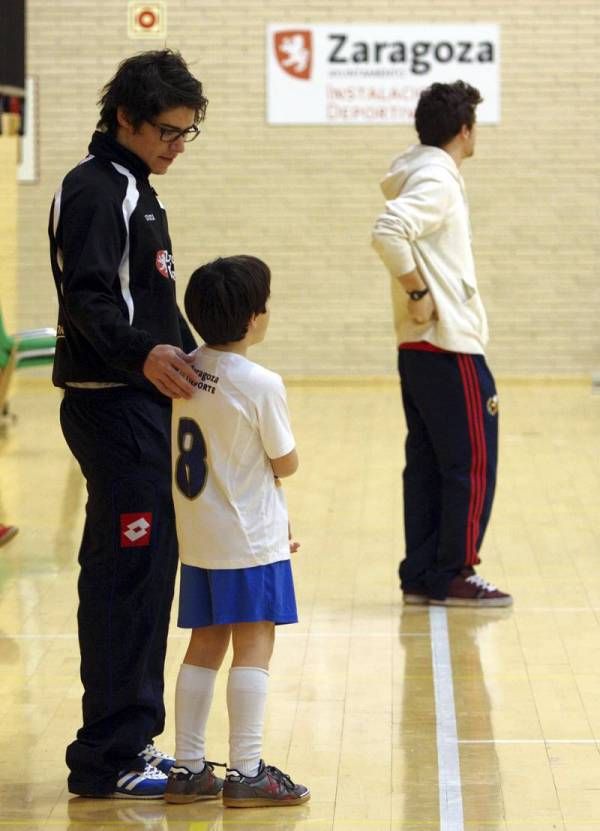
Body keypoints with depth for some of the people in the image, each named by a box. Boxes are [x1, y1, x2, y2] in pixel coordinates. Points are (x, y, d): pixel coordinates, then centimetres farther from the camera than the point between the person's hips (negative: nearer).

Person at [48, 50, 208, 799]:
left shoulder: (134, 191, 19)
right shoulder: (95, 190, -12)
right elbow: (87, 296, -24)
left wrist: (191, 356, 30)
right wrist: (142, 353, -38)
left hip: (143, 401, 10)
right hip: (112, 403, -10)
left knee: (144, 574, 13)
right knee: (127, 576, -10)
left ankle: (129, 742, 21)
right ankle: (110, 759, -6)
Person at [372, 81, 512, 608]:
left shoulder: (428, 176, 15)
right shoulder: (437, 181, -15)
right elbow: (388, 232, -30)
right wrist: (418, 292, -21)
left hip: (419, 346, 9)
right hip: (450, 346, -9)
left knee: (428, 463, 11)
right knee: (473, 464, -3)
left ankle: (421, 576, 14)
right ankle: (453, 578, 1)